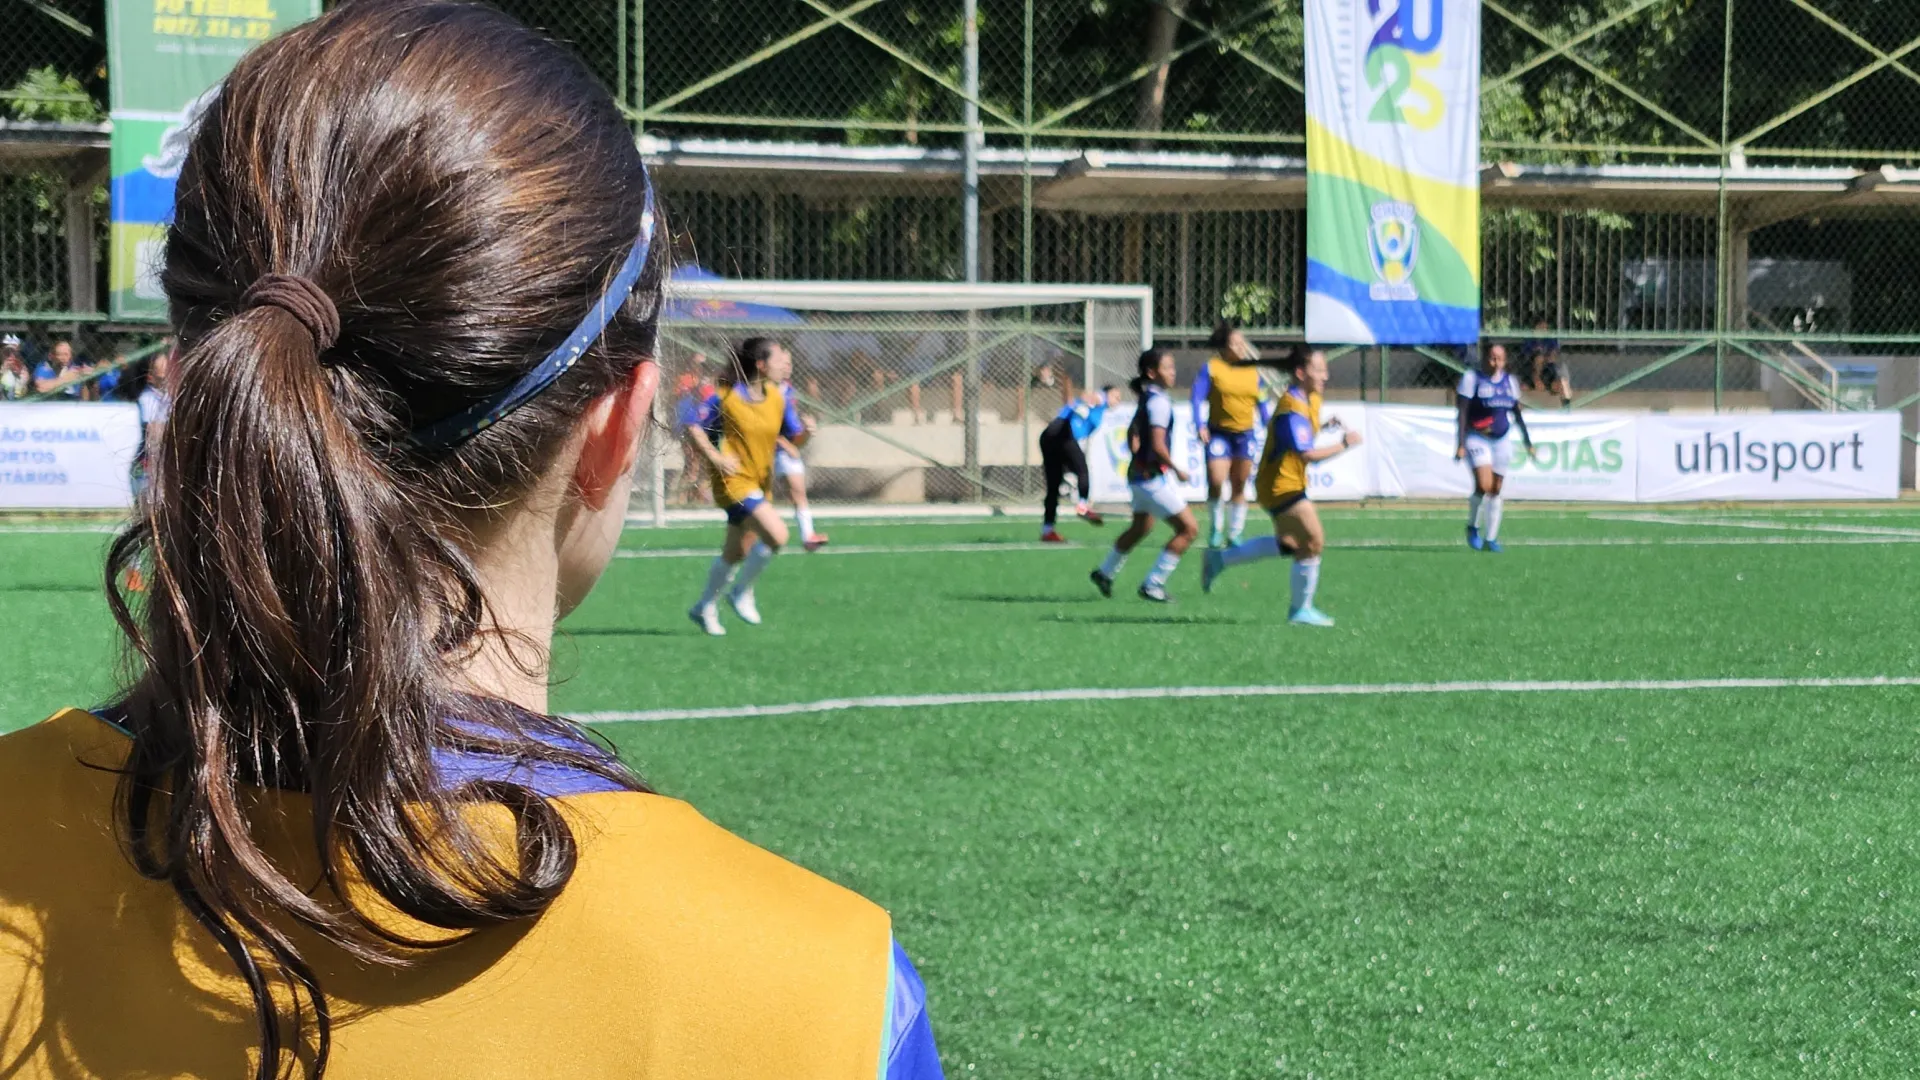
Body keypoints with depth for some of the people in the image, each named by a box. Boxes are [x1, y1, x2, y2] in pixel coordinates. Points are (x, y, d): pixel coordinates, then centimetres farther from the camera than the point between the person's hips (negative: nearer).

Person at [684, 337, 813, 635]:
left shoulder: (779, 397, 2)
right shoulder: (725, 396, -13)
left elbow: (794, 438, 6)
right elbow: (694, 429, -6)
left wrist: (806, 432, -16)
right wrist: (715, 457, -19)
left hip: (761, 481, 7)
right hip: (733, 479, -7)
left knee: (735, 554, 16)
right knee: (776, 535, -22)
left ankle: (705, 607, 36)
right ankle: (742, 593, -2)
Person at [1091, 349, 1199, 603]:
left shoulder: (1147, 399, 10)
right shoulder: (1159, 401, -19)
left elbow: (1132, 434, 24)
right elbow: (1158, 445, -25)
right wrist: (1177, 470, -14)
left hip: (1141, 473, 10)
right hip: (1154, 477, -10)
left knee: (1141, 528, 29)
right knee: (1188, 529, -6)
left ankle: (1105, 572, 45)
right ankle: (1152, 585, -2)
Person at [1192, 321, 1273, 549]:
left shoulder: (1253, 371, 7)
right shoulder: (1211, 367, -4)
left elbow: (1261, 403, 16)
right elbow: (1198, 397, -8)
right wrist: (1200, 425, -20)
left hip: (1245, 435, 3)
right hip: (1218, 433, -3)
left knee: (1239, 486, 6)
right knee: (1216, 481, -15)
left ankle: (1235, 533, 16)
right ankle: (1216, 529, 4)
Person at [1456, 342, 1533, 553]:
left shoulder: (1510, 381, 7)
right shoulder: (1472, 379, -8)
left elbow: (1517, 413, 16)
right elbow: (1462, 413, -11)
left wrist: (1527, 441, 16)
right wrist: (1460, 444, -17)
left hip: (1502, 440, 5)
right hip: (1477, 438, -5)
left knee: (1497, 490, 4)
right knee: (1484, 485, -20)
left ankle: (1491, 538, 13)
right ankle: (1472, 527, 3)